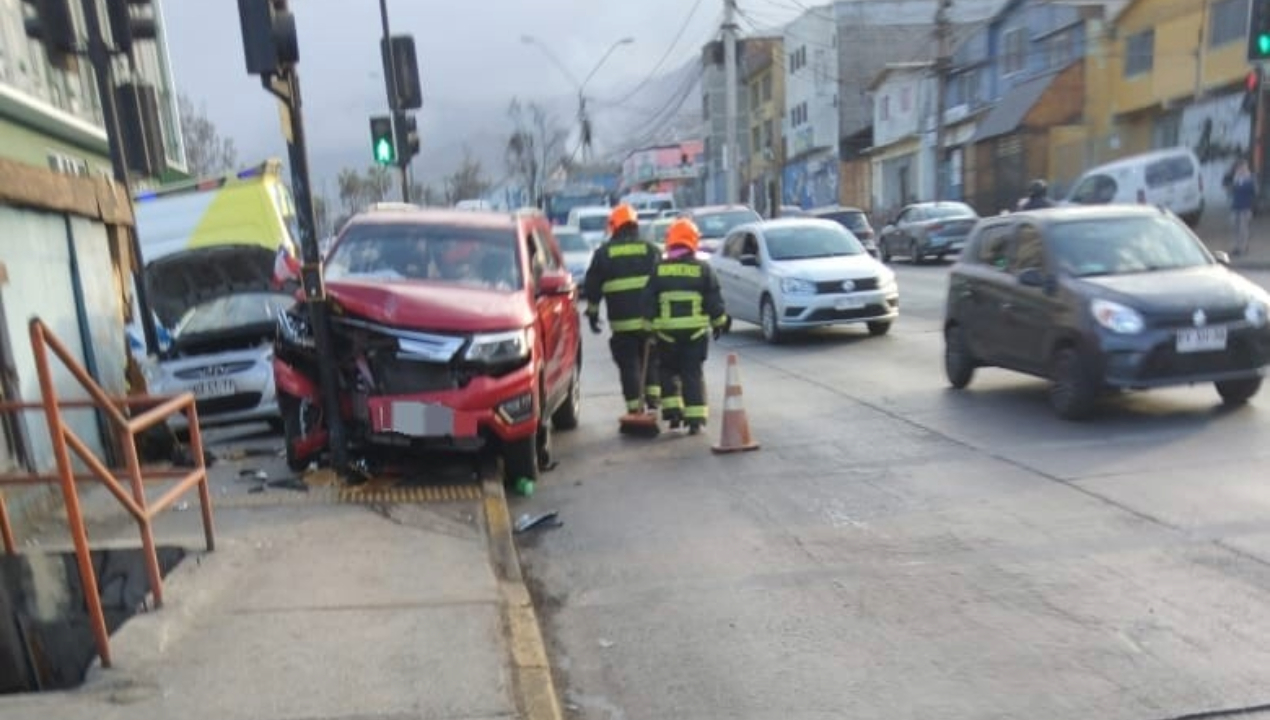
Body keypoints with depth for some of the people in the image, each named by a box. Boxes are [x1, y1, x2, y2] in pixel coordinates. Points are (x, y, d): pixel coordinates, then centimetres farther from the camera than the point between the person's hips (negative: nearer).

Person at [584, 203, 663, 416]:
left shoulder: (604, 252, 4)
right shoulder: (650, 249, 7)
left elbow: (593, 286, 5)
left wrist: (592, 312, 13)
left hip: (621, 320, -1)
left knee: (628, 363, 3)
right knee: (651, 358, 19)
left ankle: (635, 407, 3)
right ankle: (653, 395, 12)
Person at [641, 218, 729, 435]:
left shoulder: (658, 270, 0)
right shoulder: (702, 269, -1)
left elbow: (648, 302, 1)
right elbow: (714, 301, 3)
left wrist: (650, 326, 8)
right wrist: (720, 322, 15)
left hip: (666, 330, 0)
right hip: (696, 330, 0)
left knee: (668, 371, 18)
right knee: (693, 373, 6)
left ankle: (672, 411, 9)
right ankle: (695, 418, 3)